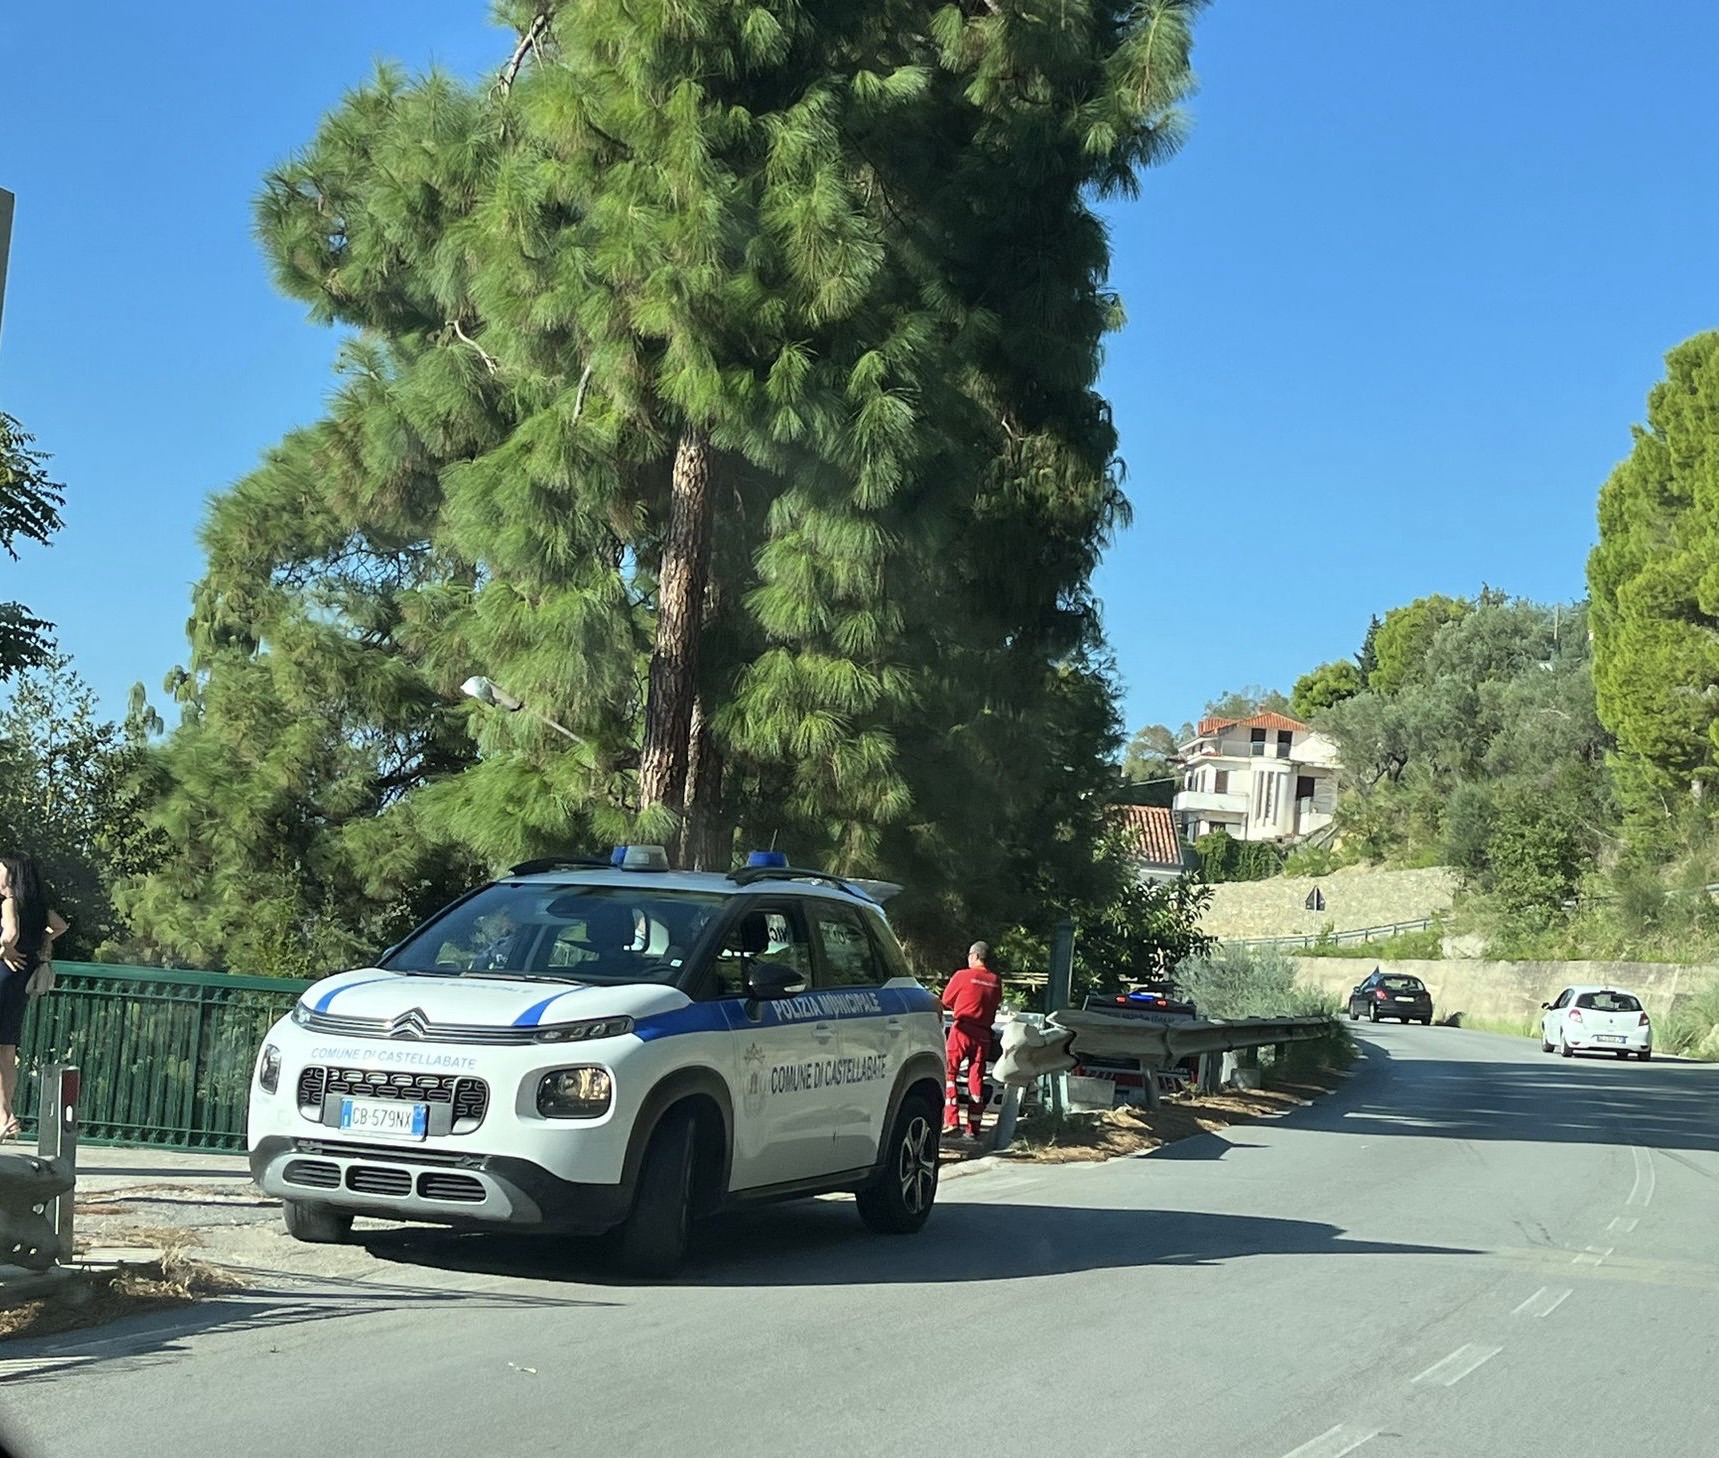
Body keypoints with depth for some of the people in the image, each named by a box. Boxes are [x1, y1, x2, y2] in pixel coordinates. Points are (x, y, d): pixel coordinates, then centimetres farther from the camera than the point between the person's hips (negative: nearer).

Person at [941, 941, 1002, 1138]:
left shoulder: (963, 976, -5)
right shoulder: (996, 981, 6)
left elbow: (946, 1000, 6)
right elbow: (997, 1003, 14)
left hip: (963, 1029, -4)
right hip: (984, 1033, 4)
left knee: (950, 1072, 1)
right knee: (976, 1078, 8)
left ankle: (951, 1121, -11)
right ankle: (973, 1128, 9)